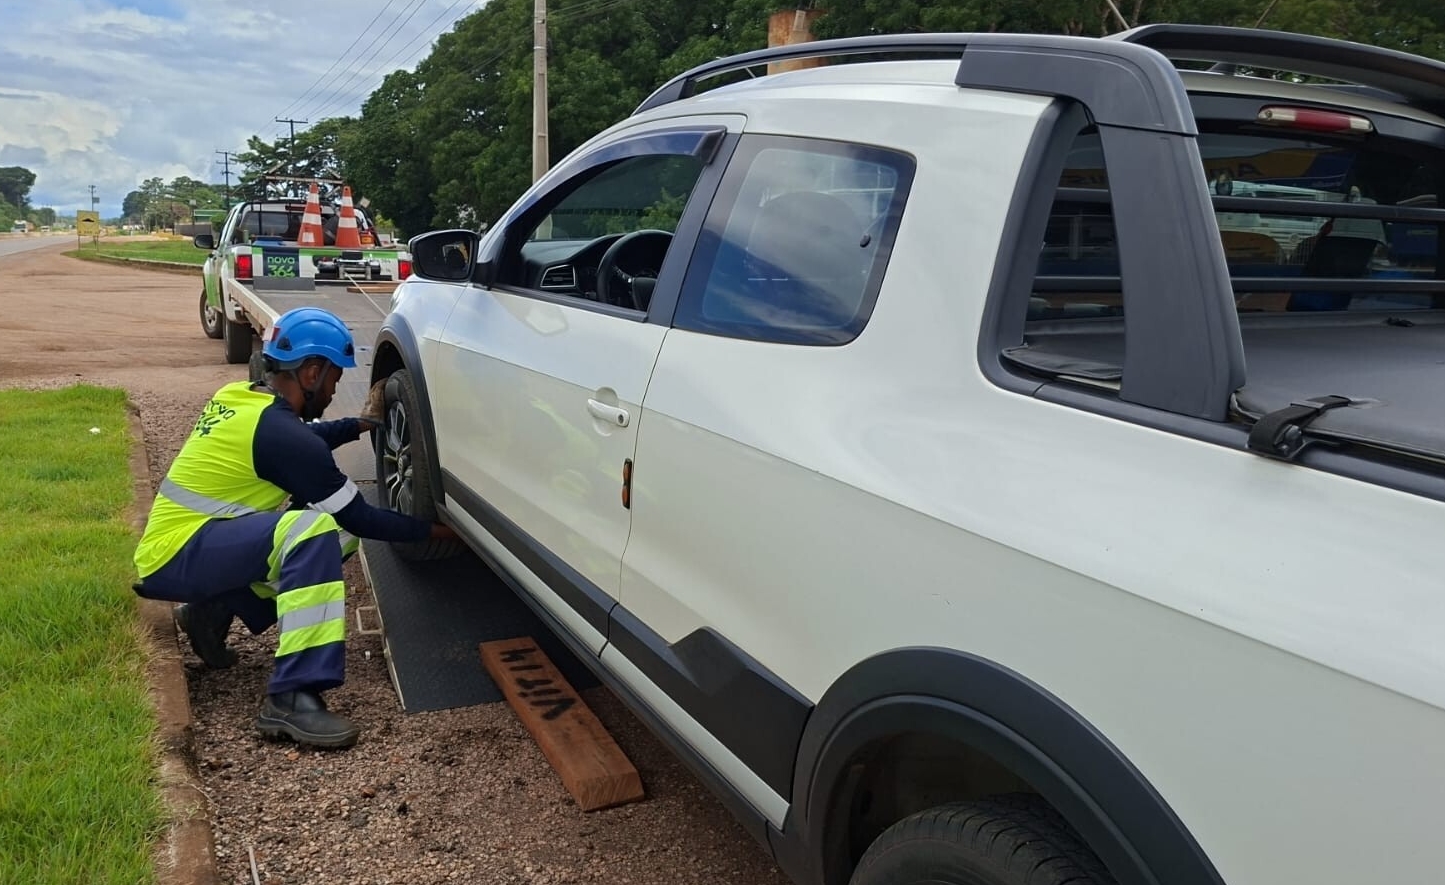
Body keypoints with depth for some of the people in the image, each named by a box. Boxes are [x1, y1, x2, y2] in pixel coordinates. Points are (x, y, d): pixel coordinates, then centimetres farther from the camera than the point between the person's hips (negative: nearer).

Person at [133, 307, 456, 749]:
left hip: (174, 542, 10)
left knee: (338, 531, 10)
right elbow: (358, 517, -13)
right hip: (173, 560, -10)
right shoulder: (280, 432, -20)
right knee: (316, 529, -33)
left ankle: (219, 608, 13)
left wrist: (363, 421, 24)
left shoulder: (239, 397, 7)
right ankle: (290, 700, -34)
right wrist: (434, 529, -4)